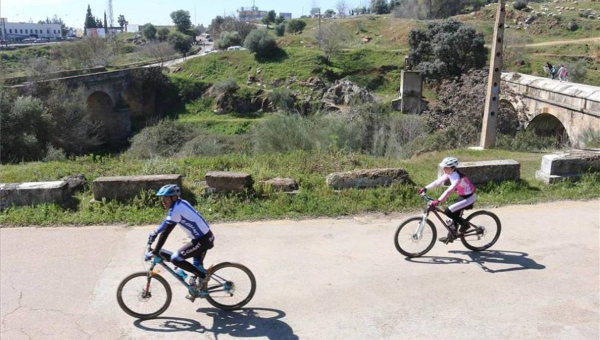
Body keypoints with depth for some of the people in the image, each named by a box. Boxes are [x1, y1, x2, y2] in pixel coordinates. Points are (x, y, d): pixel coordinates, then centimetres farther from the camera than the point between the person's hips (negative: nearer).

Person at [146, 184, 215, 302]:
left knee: (176, 258, -8)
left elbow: (165, 232, -21)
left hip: (202, 240, -10)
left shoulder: (176, 209, -20)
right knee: (197, 265, 23)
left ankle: (203, 276, 1)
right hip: (206, 237, 10)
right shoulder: (180, 203, 7)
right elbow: (167, 220, 23)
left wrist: (154, 252, -17)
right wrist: (155, 232, 25)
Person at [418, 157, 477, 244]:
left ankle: (464, 224, 3)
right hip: (462, 196, 9)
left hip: (468, 198, -9)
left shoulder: (457, 176, -28)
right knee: (454, 214, 14)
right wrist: (426, 188, -6)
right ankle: (451, 236, 27)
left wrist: (438, 200, -48)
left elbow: (450, 190, -40)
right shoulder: (450, 174, -1)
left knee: (448, 211, -16)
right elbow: (438, 181, 1)